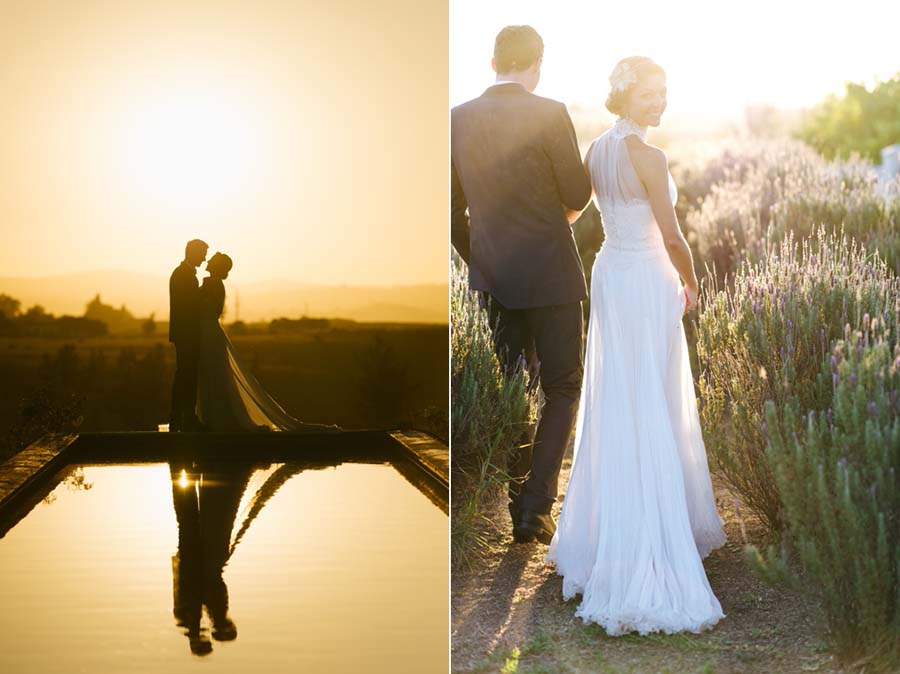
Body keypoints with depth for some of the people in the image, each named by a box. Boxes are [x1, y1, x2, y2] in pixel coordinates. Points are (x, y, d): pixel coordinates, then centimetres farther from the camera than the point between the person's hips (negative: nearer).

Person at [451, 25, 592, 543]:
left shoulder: (459, 119, 1)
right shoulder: (549, 114, -13)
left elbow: (453, 207, 7)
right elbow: (578, 195, -9)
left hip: (492, 277, 5)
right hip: (550, 275, -5)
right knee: (562, 388, 7)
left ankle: (514, 500, 23)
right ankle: (535, 507, -1)